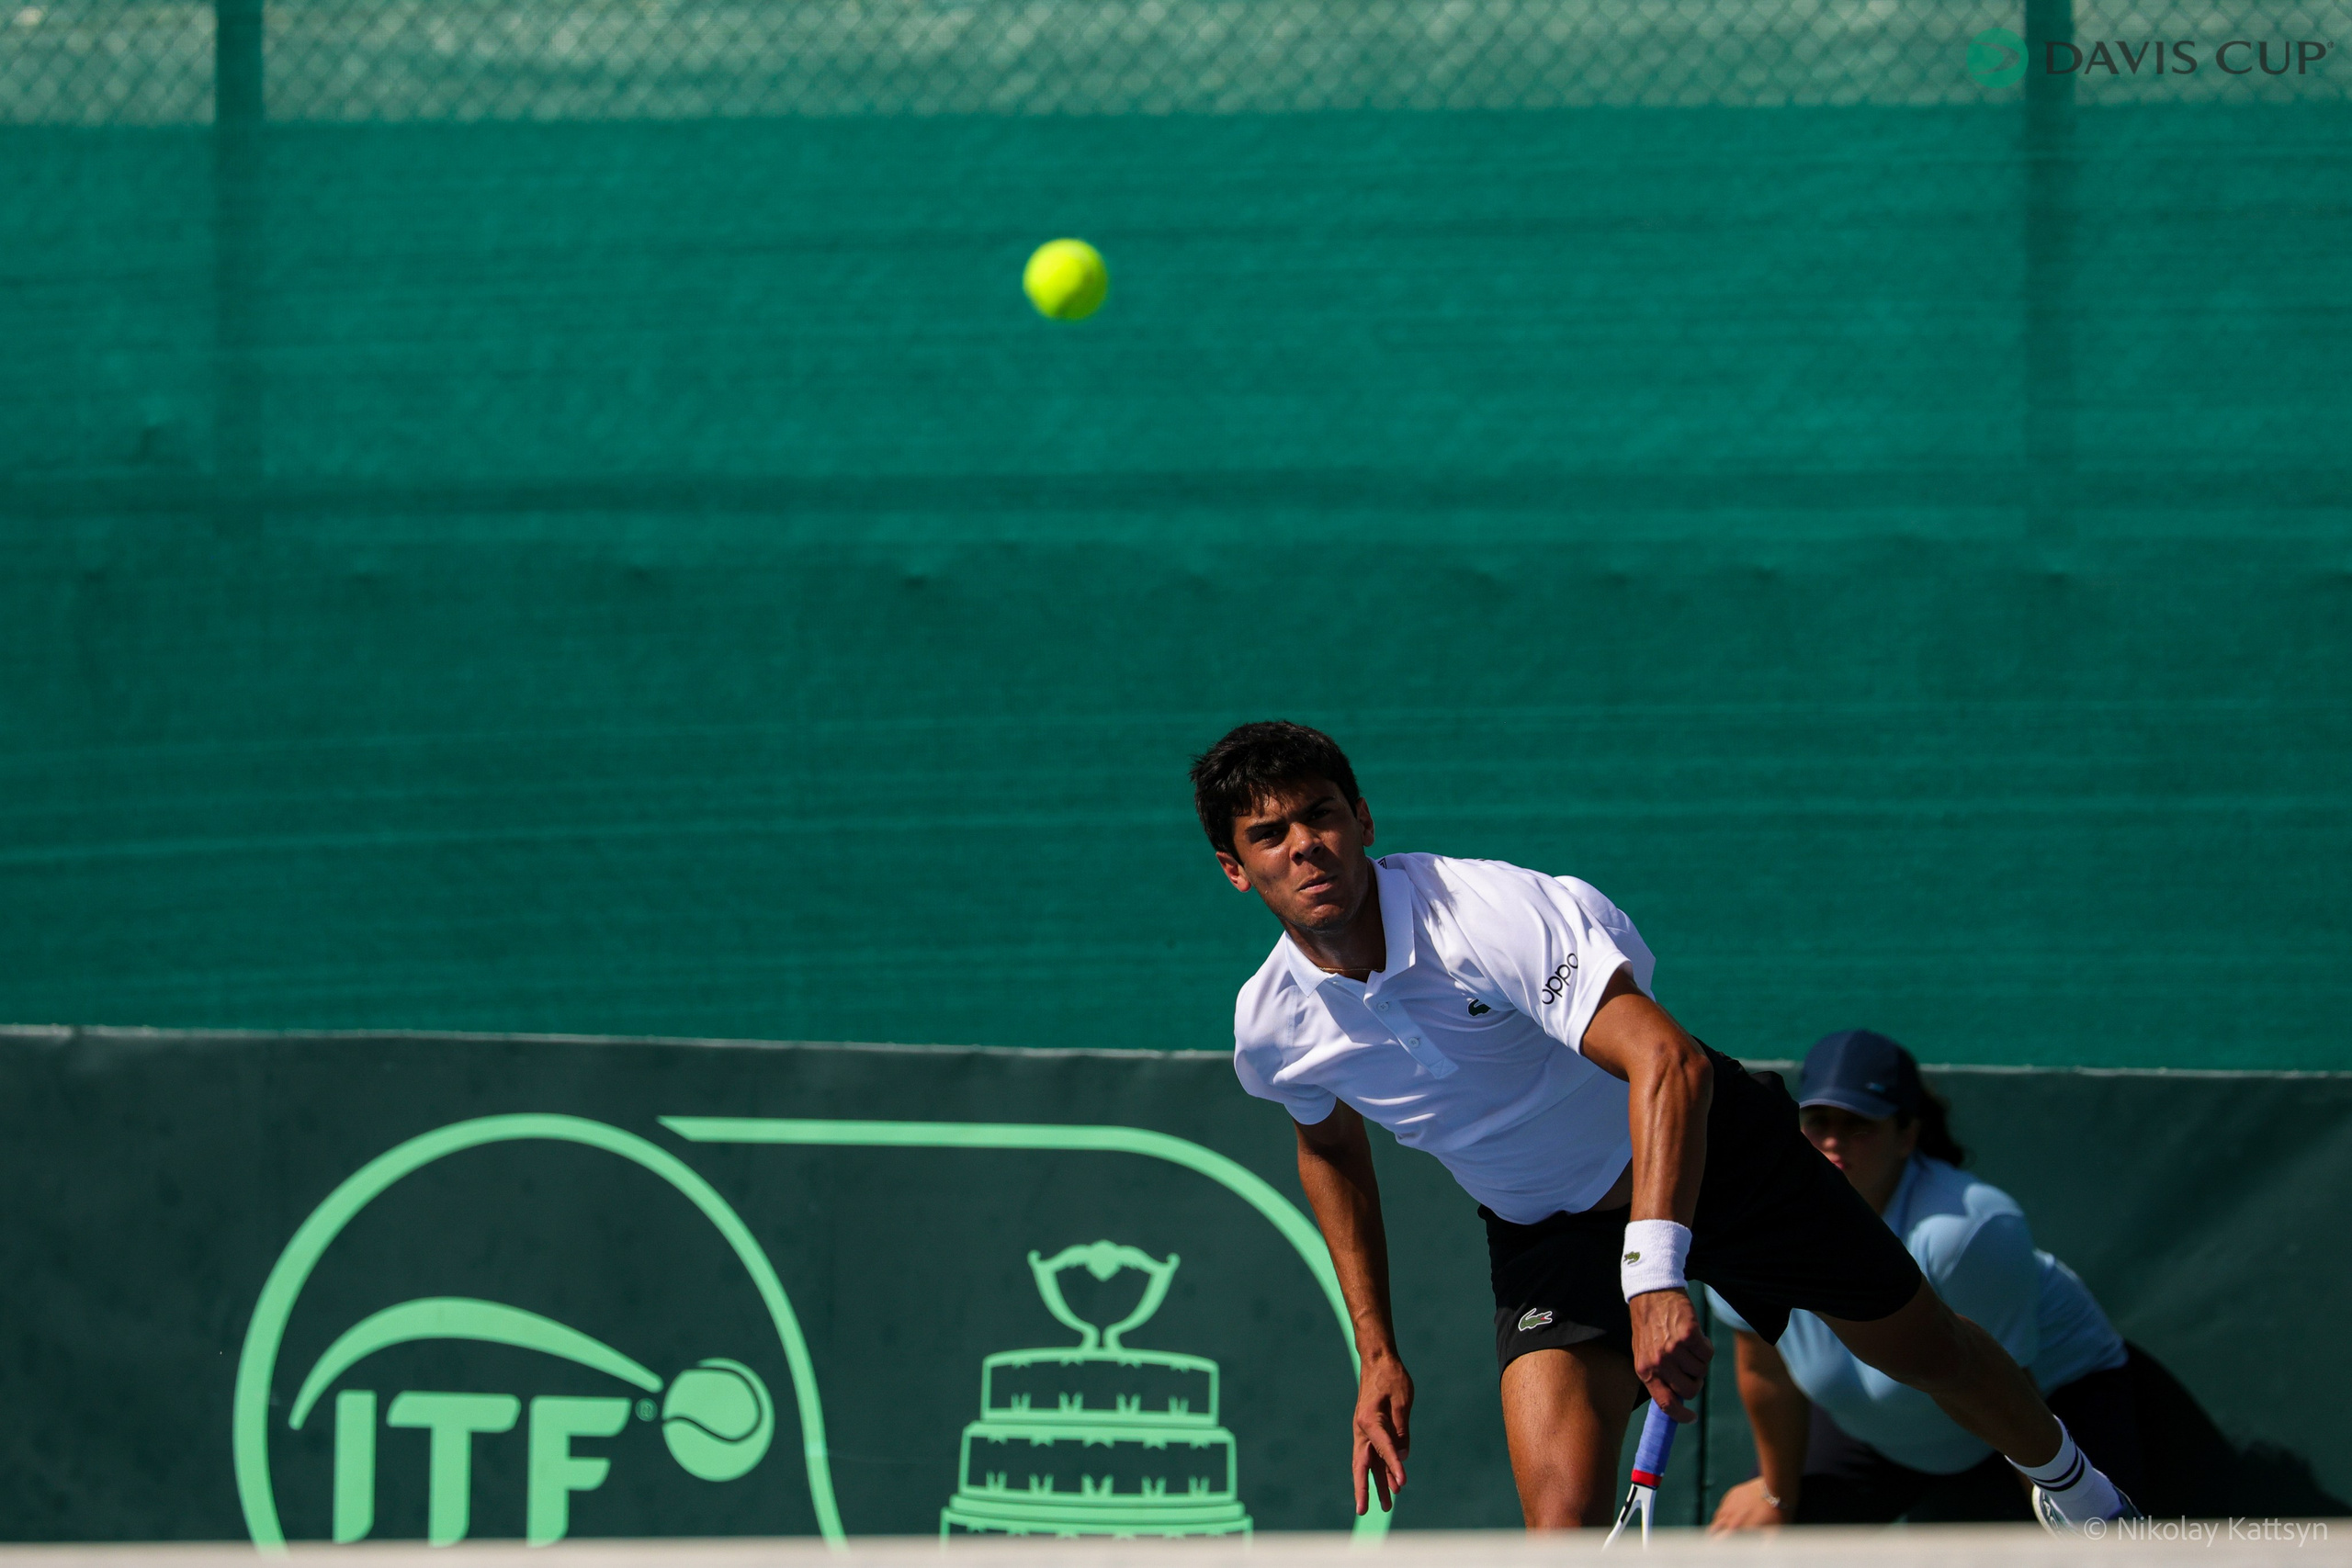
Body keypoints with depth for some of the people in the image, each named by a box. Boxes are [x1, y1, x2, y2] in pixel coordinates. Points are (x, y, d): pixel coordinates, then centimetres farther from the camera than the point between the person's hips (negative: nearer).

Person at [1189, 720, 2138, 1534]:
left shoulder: (1483, 911, -34)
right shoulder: (1271, 1033, -15)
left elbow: (1667, 1063, -45)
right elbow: (1331, 1147, 11)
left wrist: (1655, 1276, -55)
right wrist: (1376, 1352, 7)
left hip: (1699, 1148, -3)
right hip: (1545, 1231, 3)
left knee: (1930, 1352, 17)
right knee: (1563, 1520, -21)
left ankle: (2063, 1476, 51)